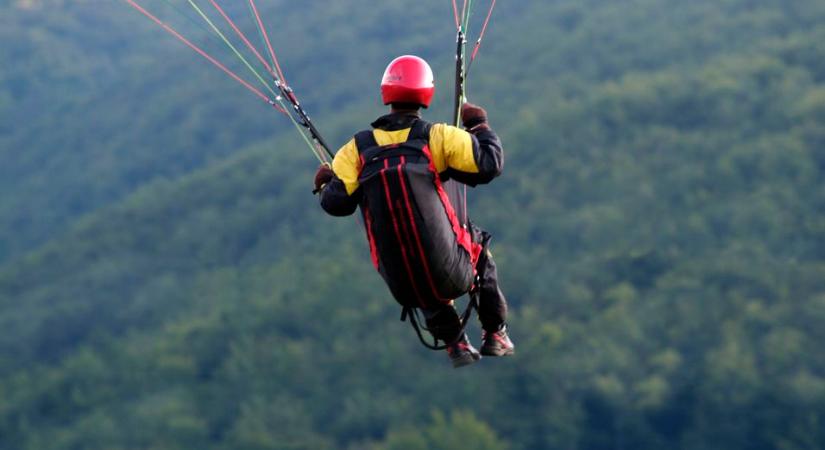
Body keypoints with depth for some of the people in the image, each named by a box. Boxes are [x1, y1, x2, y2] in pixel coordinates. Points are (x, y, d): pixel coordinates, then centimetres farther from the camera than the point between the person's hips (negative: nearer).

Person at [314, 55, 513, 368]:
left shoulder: (357, 149, -1)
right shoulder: (438, 137, -8)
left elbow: (336, 204, -4)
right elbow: (490, 164, -9)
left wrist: (327, 184, 20)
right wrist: (480, 125, 10)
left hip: (403, 288, 2)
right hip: (453, 275, -2)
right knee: (481, 247, 35)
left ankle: (455, 343, 24)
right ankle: (495, 336, 32)